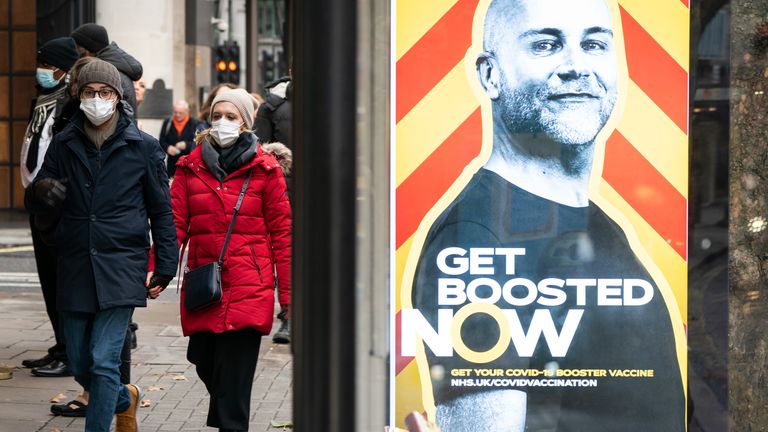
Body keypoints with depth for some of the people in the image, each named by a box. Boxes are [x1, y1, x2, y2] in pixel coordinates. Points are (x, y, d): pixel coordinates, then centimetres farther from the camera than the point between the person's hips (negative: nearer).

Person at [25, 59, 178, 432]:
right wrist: (41, 193, -15)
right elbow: (36, 203, 10)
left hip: (121, 271, -4)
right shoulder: (64, 145, 6)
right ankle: (125, 400, 42)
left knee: (104, 363, -12)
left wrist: (165, 269, 2)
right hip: (75, 270, 4)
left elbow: (161, 211, 6)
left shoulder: (143, 148, 0)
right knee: (80, 367, 12)